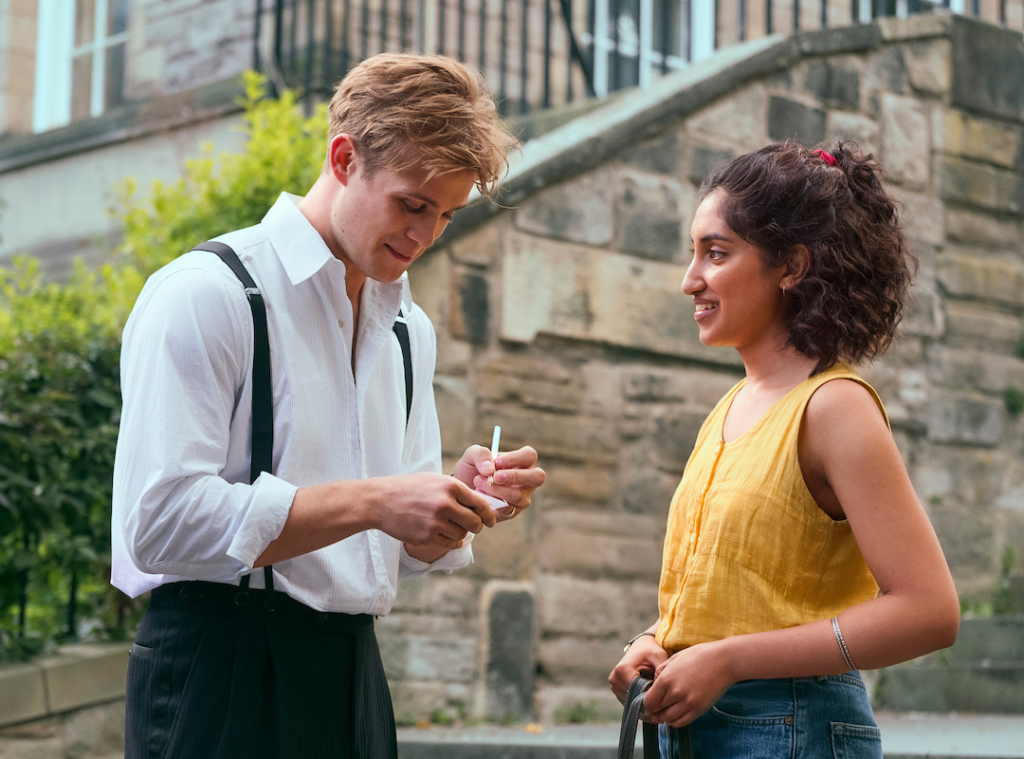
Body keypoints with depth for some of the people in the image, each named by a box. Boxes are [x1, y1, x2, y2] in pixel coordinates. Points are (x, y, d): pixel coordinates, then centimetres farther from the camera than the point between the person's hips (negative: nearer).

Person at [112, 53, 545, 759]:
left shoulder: (410, 330, 14)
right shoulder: (206, 293, -9)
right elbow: (161, 521, -19)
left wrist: (462, 497, -4)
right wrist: (370, 502, -20)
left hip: (353, 671, 7)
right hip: (224, 675, -6)